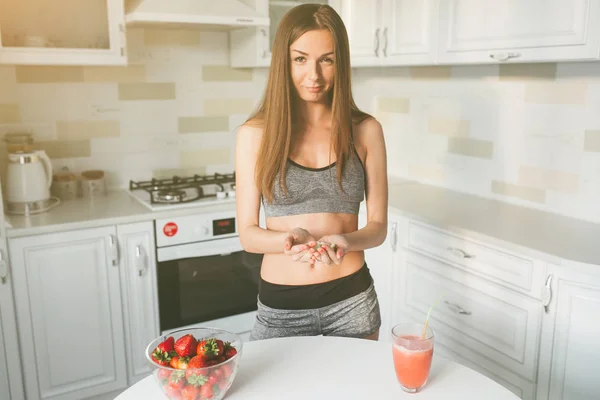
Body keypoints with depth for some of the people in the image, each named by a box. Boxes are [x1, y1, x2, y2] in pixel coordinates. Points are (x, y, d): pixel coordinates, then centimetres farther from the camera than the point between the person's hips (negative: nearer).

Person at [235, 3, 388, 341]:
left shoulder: (365, 130, -3)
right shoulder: (255, 134, -6)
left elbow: (378, 227, 0)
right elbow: (248, 233, -4)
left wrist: (344, 242, -21)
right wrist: (289, 240, -24)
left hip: (351, 299, 1)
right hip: (280, 304, -1)